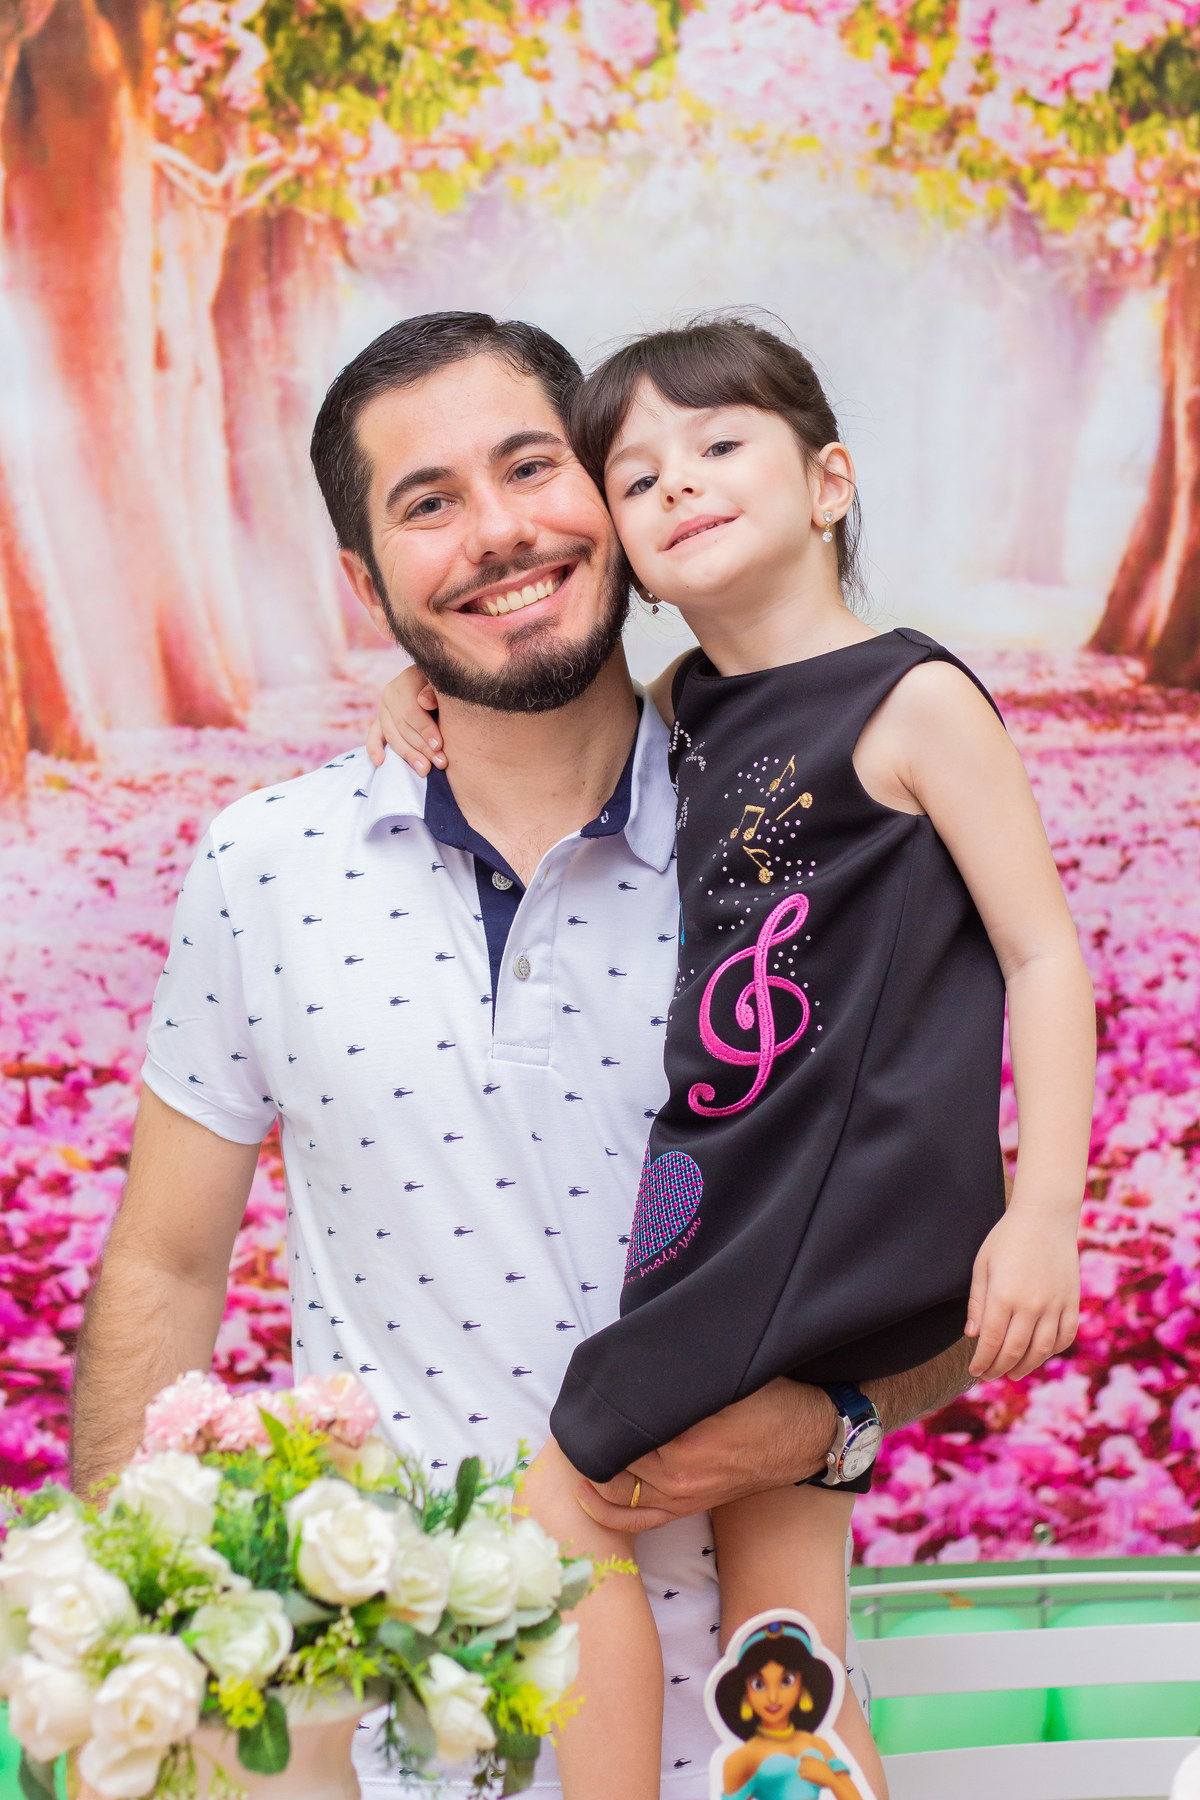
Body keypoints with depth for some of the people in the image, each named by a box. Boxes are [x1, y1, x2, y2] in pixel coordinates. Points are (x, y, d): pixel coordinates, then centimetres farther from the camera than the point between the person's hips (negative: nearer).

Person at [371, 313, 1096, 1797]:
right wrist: (445, 681, 9)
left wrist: (1044, 1214, -16)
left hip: (850, 1201, -7)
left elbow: (1044, 955, -10)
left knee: (561, 1506, -5)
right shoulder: (683, 711, 10)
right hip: (743, 1202, 8)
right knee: (776, 1642, 12)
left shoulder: (912, 700, -9)